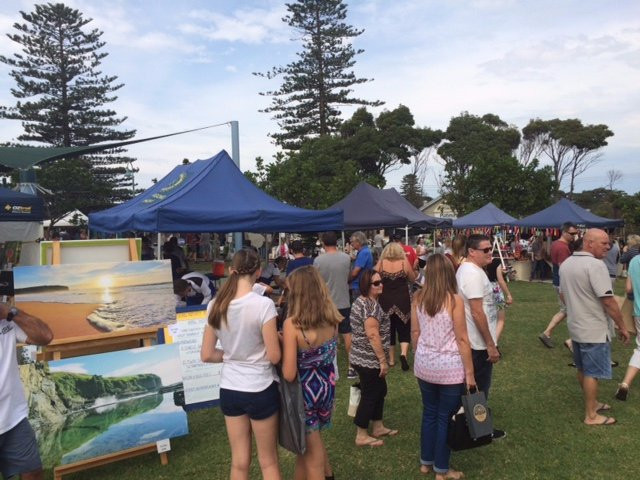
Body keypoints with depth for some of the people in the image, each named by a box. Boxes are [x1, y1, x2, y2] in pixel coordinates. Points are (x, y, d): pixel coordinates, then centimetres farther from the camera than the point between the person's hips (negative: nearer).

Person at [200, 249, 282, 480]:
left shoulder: (216, 305, -4)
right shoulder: (263, 304, -20)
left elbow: (207, 355, 1)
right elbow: (274, 356, -17)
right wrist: (275, 338, 3)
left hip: (229, 389, 4)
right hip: (260, 390, -4)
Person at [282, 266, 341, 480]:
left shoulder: (292, 324, -26)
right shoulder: (332, 319, -9)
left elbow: (289, 374, -24)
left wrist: (281, 343, -10)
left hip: (305, 391, -6)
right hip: (327, 387, 6)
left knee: (312, 454, 16)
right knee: (310, 439, 30)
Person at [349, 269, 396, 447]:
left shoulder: (361, 301, 11)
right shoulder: (371, 304, -22)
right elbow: (373, 335, -26)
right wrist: (383, 360, -20)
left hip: (363, 357, 10)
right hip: (369, 360, -10)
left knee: (379, 391, 20)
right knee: (369, 395, 2)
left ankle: (378, 428, 33)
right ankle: (361, 436, 15)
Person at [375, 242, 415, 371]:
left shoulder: (381, 263, -4)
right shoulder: (404, 262, -5)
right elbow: (412, 279, 7)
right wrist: (412, 267, 20)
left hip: (385, 301, 1)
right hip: (403, 301, -1)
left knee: (388, 329, 12)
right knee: (404, 329, 8)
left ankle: (391, 359, 19)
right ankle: (403, 353, -13)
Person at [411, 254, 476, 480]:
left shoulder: (418, 298, -2)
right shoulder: (454, 300, -16)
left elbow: (415, 333, 5)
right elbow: (462, 339, -13)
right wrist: (469, 372, -6)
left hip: (424, 366, 4)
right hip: (450, 368, -4)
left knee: (429, 413, 20)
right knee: (445, 417, 10)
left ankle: (426, 462, 33)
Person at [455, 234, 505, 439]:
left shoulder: (468, 269, 10)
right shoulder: (473, 274, -22)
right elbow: (477, 313, -25)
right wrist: (491, 345, -20)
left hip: (475, 342, 10)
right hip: (480, 344, -10)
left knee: (476, 387, 20)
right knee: (480, 389, 5)